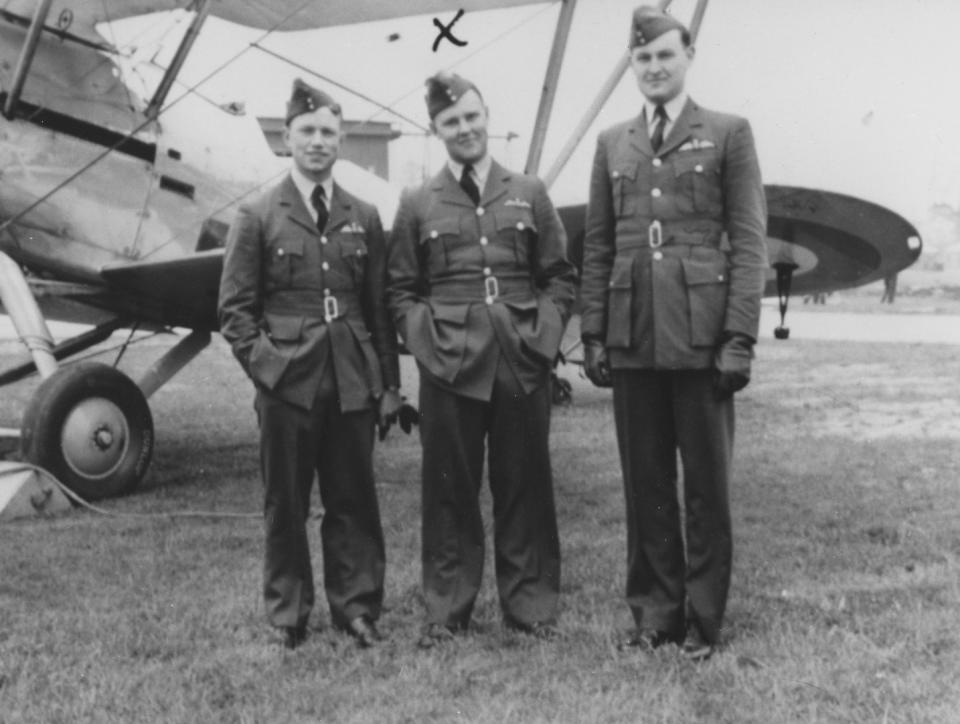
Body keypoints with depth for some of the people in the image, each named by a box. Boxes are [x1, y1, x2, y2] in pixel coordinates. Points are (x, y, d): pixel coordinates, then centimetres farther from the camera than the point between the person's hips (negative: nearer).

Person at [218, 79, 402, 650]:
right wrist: (263, 362, -8)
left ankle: (356, 607, 19)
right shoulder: (257, 217, 3)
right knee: (286, 504, 6)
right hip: (286, 383, -2)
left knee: (354, 500, 7)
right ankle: (289, 615, 19)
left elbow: (380, 307, 10)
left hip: (354, 382, 2)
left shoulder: (364, 218, 10)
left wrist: (389, 385, 8)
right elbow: (235, 307, 3)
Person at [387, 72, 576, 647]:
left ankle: (531, 603, 18)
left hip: (523, 363, 1)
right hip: (449, 365, 0)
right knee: (449, 487, 4)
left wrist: (545, 334, -3)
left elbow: (560, 277, 11)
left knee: (525, 484, 6)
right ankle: (447, 608, 16)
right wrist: (426, 340, -5)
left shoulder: (529, 194, 9)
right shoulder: (417, 205, 8)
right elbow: (401, 291, 10)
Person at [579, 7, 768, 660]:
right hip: (632, 337, 3)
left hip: (701, 332, -3)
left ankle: (703, 616, 16)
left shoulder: (728, 134, 4)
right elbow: (597, 246, 14)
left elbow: (749, 240, -2)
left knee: (707, 482, 4)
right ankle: (654, 607, 20)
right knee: (645, 481, 8)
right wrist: (593, 332, 7)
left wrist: (739, 336, -9)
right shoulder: (613, 144, 14)